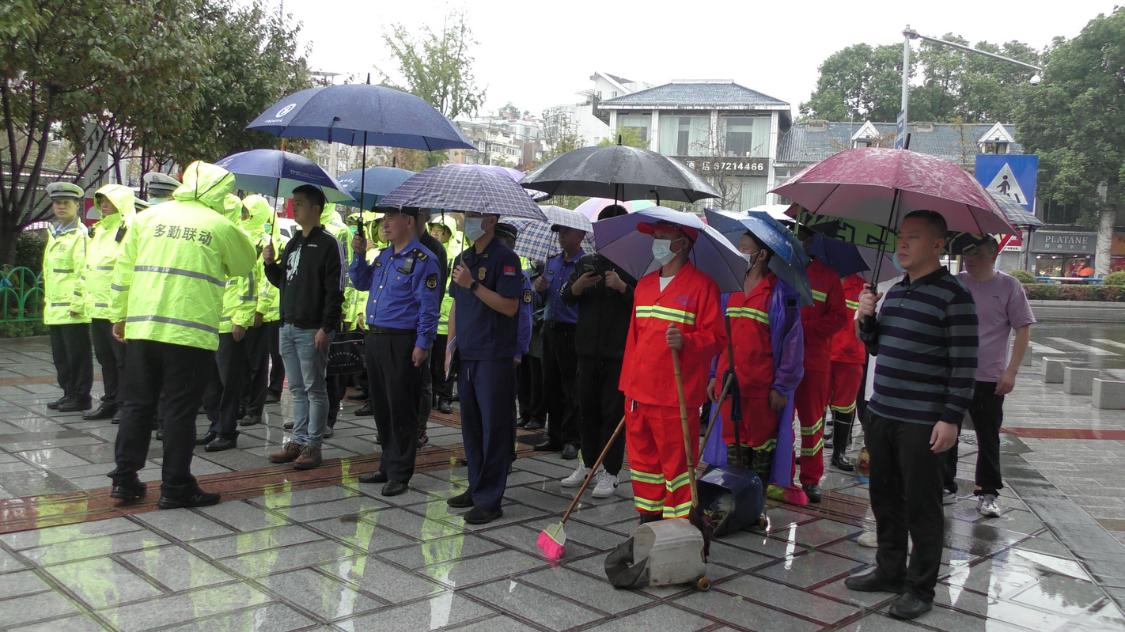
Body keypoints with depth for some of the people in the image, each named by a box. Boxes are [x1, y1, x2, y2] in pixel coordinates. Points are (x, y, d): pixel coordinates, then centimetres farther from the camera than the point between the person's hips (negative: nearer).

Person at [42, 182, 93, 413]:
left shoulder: (80, 234, -9)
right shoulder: (54, 234, 18)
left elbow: (84, 270, -16)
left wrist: (77, 302, -20)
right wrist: (47, 301, 20)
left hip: (73, 309, -9)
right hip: (54, 309, 9)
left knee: (77, 355, -2)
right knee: (60, 355, 14)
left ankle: (81, 397, 5)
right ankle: (68, 393, 23)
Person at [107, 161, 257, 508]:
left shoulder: (148, 216, 9)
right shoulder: (220, 226, -2)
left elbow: (123, 268, 10)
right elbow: (245, 264, 13)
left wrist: (119, 316, 17)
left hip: (142, 327, 4)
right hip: (192, 332, -4)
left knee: (137, 403, 14)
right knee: (180, 410, 3)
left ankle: (124, 479, 19)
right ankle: (176, 487, 9)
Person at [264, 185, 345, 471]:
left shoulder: (327, 244, -9)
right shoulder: (293, 244, 16)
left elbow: (335, 290, -15)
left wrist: (326, 327, -19)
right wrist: (271, 263, 5)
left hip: (312, 329, -8)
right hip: (288, 327, 8)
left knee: (314, 389, 0)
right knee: (297, 389, 13)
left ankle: (313, 445, 6)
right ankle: (298, 441, 20)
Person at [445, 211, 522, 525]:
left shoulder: (505, 258, -7)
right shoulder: (462, 259, 16)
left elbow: (510, 307, -16)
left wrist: (473, 285, -21)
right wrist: (450, 347, 14)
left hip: (494, 358, -7)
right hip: (466, 356, 8)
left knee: (493, 427, -3)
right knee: (470, 425, 13)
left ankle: (490, 499, 2)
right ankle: (476, 487, 24)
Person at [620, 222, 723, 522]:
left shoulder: (701, 285, -5)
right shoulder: (644, 285, 17)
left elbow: (715, 336, -9)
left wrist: (685, 342, -28)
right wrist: (627, 382, 18)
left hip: (676, 396, -7)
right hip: (639, 393, 7)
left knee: (676, 462, -3)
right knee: (642, 458, 13)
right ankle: (649, 517, 25)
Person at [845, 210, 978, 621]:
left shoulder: (953, 297, -12)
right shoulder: (895, 291, 12)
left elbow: (964, 366, -14)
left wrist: (950, 419, -18)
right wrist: (866, 318, 1)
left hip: (923, 424, -7)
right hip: (881, 415, 8)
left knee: (921, 508, 3)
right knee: (885, 501, 16)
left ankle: (921, 589, 16)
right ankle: (890, 572, 31)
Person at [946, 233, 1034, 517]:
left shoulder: (1008, 287, -7)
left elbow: (1023, 331, -6)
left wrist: (1011, 371, -12)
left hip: (989, 378, -3)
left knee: (988, 437, 6)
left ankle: (988, 493, 17)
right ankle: (945, 484, 26)